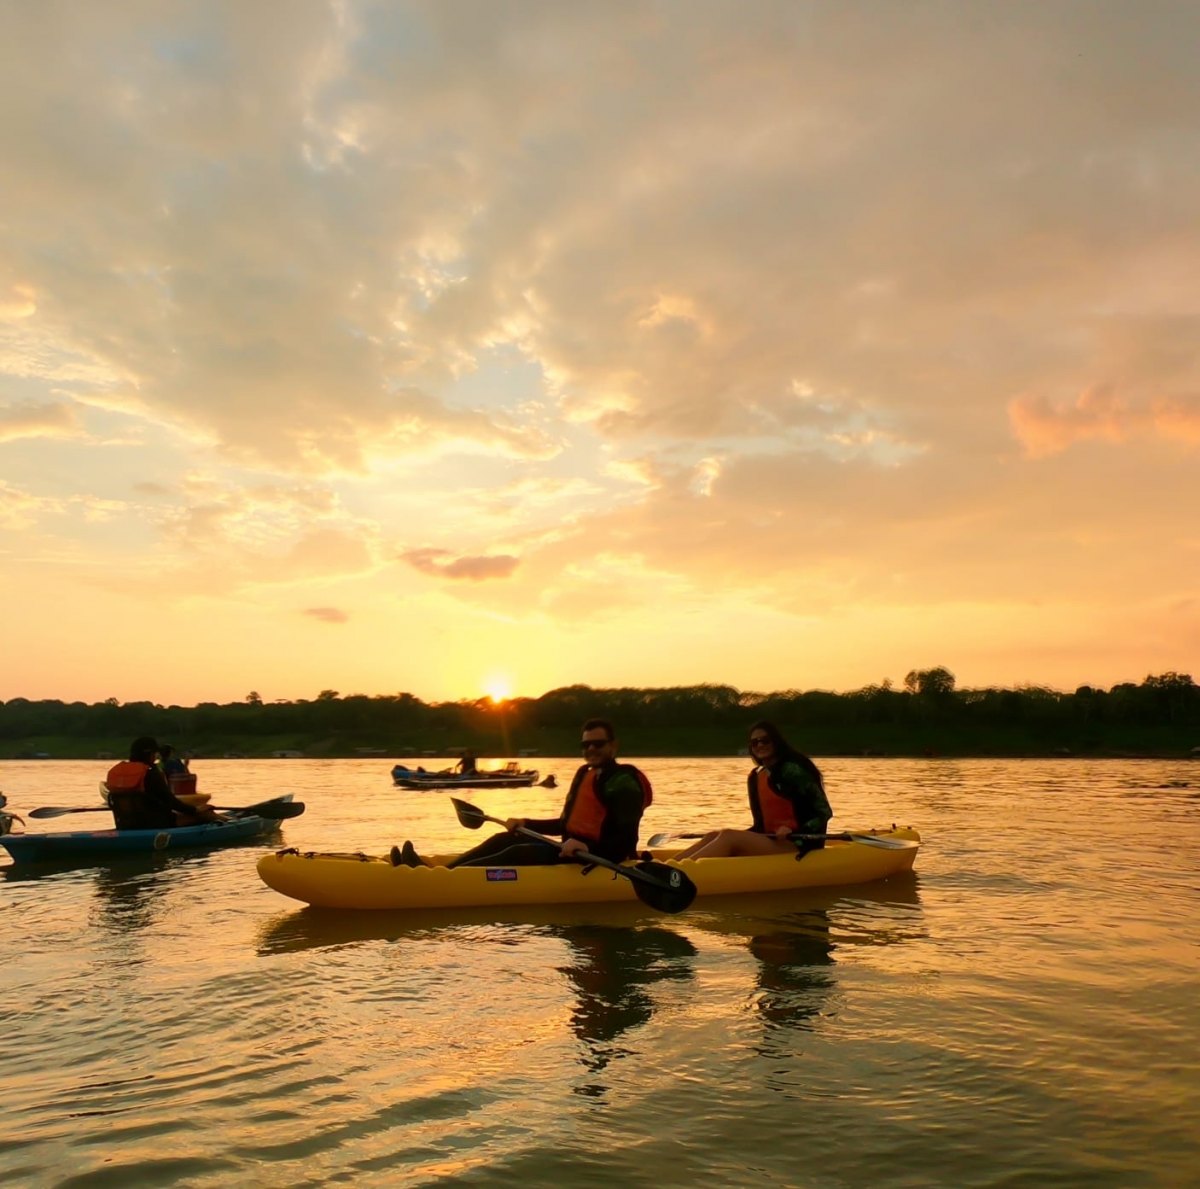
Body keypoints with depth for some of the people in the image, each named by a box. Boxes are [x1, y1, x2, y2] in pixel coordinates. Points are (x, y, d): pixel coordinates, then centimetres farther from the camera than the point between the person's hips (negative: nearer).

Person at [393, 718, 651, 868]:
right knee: (505, 839, 2)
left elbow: (626, 841, -23)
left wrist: (588, 848, -36)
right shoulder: (585, 774, 14)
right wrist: (526, 823, 15)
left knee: (520, 853, -23)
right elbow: (566, 825, 23)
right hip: (574, 852, 10)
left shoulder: (623, 782, -14)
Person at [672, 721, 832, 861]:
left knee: (729, 837, -24)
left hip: (798, 846, -7)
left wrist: (794, 832, -22)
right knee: (714, 835, -9)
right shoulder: (756, 777, 13)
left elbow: (824, 812, -10)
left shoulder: (792, 770, -9)